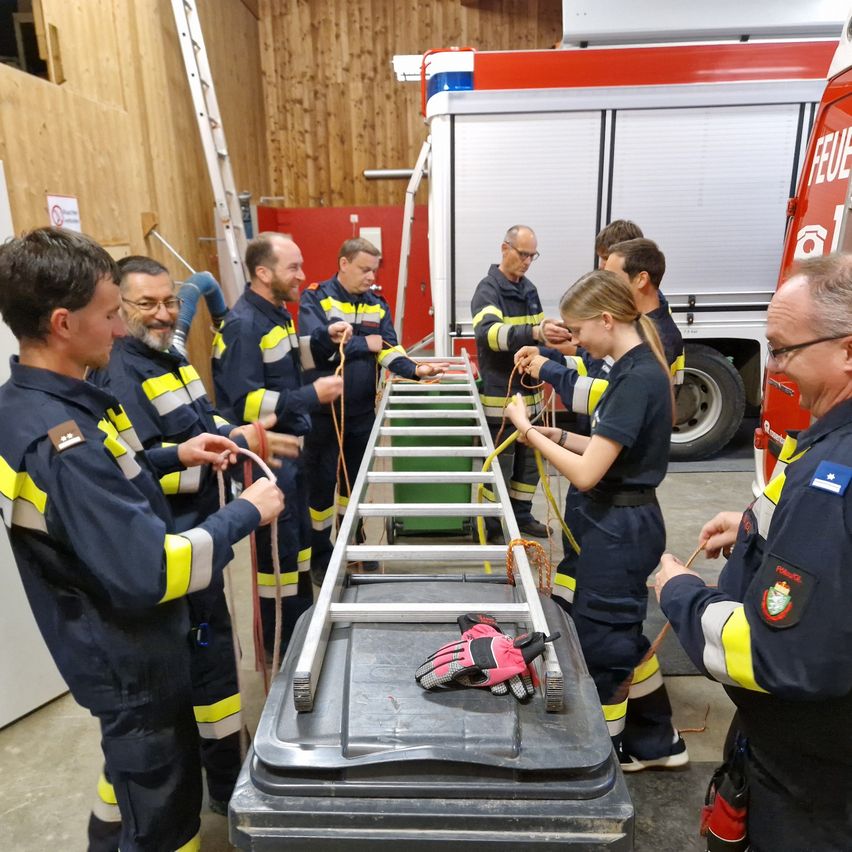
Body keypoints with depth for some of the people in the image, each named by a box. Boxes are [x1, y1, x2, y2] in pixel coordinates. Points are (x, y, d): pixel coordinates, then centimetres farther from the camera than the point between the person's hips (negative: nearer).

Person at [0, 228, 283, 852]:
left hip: (122, 644, 9)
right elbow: (152, 573, -35)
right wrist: (247, 513, -24)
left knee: (141, 782, 32)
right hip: (130, 658, -9)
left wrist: (174, 456, 3)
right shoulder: (56, 438, -33)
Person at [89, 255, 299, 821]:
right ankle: (229, 788, 22)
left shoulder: (172, 359, 12)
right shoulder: (117, 375, -19)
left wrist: (245, 433, -1)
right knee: (209, 662, 2)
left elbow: (203, 426, 19)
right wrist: (237, 446, -28)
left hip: (197, 539, 10)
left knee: (208, 655, 23)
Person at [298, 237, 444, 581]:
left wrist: (414, 370, -22)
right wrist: (364, 344, -13)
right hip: (323, 411, -4)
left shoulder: (377, 305, 7)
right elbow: (315, 344, -24)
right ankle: (320, 555, 24)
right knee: (322, 482, 6)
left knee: (355, 479, 18)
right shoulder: (314, 297, -8)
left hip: (362, 411, 5)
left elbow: (389, 350, -2)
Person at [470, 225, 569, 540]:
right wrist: (535, 332, -44)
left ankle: (521, 516, 32)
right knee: (499, 466, 0)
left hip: (529, 393, 8)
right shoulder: (488, 290, -12)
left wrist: (550, 335, 3)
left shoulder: (529, 289, 13)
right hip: (499, 396, -8)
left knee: (530, 461, 16)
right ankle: (490, 526, 14)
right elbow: (488, 333, -32)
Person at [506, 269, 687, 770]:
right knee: (618, 632, 22)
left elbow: (587, 474, -26)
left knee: (599, 639, 8)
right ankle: (655, 742, 40)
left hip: (617, 529, -10)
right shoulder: (637, 369, 7)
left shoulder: (637, 378, -23)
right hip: (614, 523, 10)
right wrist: (558, 435, 3)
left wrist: (528, 432, -17)